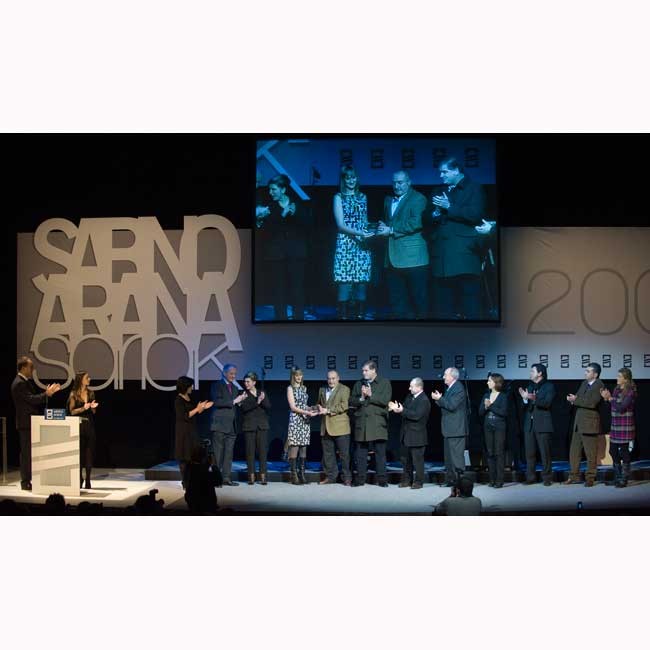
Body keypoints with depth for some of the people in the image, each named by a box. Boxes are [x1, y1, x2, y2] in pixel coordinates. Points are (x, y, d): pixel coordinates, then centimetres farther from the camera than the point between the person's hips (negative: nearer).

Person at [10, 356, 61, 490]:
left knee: (31, 452, 13)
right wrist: (47, 394, -19)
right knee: (27, 453, -4)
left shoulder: (27, 382, 15)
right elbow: (31, 399, -24)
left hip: (32, 422, 10)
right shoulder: (19, 383, -16)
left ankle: (29, 480, 19)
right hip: (25, 423, -10)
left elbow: (35, 397, 15)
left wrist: (47, 392, 4)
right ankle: (26, 482, 1)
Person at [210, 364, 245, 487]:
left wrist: (240, 401, 2)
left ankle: (226, 478, 8)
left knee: (229, 453, 5)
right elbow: (216, 402, -16)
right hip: (219, 425, -7)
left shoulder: (234, 388, 20)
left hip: (231, 426, 7)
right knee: (217, 453, -4)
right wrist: (233, 401, -17)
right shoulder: (216, 385, -2)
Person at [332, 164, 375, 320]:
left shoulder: (362, 197, 16)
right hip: (345, 245, -4)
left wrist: (372, 232, -1)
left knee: (361, 284, -1)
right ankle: (344, 316, -4)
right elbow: (341, 225, -5)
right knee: (344, 284, -8)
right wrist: (360, 234, -17)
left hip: (362, 245, 4)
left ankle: (359, 315, 4)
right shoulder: (339, 197, 3)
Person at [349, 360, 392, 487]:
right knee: (361, 452, 5)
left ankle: (382, 479, 5)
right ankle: (360, 478, 11)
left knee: (380, 452, 0)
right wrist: (361, 399, -10)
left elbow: (385, 400, -9)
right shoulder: (358, 384, 15)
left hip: (378, 423, -3)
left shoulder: (384, 383, 3)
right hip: (361, 422, 4)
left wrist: (370, 395, -12)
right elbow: (351, 401, 8)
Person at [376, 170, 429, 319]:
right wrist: (384, 229, 0)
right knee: (396, 298, 8)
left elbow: (416, 223, -15)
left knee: (418, 297, -3)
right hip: (392, 257, 7)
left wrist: (391, 230, -14)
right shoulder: (388, 200, 21)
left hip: (412, 257, -7)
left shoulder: (418, 198, -2)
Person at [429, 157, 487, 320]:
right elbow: (430, 221, 24)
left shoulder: (474, 188, 4)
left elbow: (476, 215, -11)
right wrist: (434, 215, 1)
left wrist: (449, 207, -10)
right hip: (442, 254, 6)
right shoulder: (440, 192, 23)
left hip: (463, 253, -6)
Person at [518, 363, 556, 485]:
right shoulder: (529, 386, 17)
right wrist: (524, 398, -7)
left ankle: (547, 477, 5)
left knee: (545, 452, -2)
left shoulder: (549, 386, 0)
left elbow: (547, 403, -13)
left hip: (542, 424, -5)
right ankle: (530, 477, 10)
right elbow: (525, 406, 12)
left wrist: (534, 399, -27)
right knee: (530, 452, 5)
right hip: (529, 424, 5)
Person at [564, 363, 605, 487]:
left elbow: (592, 402, -21)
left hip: (590, 423, -8)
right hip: (578, 423, 8)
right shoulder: (584, 383, 15)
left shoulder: (599, 386, -10)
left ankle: (590, 478, 9)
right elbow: (578, 397, 14)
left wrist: (576, 400, -16)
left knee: (591, 453, 0)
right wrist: (572, 399, -9)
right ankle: (574, 476, 18)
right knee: (574, 451, 10)